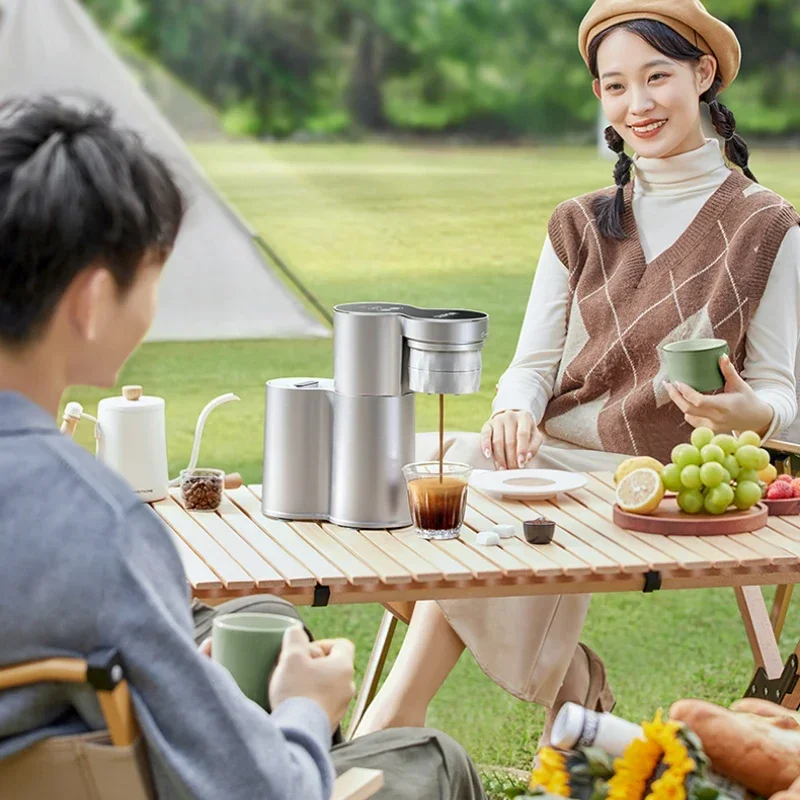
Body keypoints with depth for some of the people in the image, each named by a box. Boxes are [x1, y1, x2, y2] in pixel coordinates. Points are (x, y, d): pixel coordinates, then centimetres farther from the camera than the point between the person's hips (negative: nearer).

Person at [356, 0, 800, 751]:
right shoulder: (580, 225, 16)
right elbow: (534, 361, 10)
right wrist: (515, 410, -14)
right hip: (549, 454, 5)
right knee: (471, 463, -29)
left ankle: (394, 716, -24)